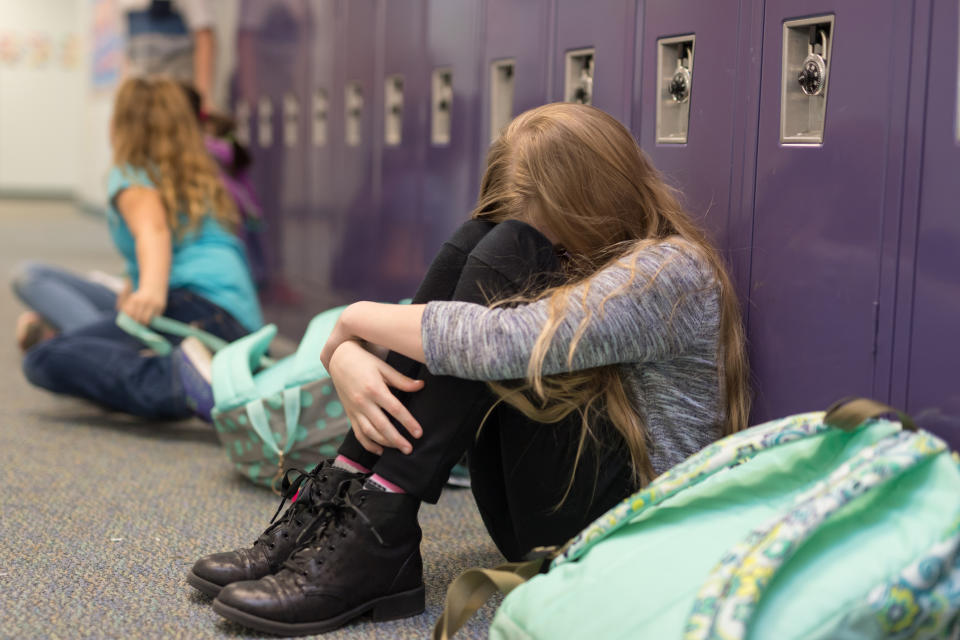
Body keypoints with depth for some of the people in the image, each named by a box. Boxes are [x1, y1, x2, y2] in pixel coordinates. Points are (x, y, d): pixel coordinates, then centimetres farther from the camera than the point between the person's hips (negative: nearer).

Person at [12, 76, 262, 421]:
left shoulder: (132, 175, 7)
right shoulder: (202, 178, 31)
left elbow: (154, 230, -15)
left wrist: (152, 291, -33)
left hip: (198, 305, -8)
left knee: (41, 359, -24)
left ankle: (179, 377, -46)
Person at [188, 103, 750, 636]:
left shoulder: (671, 271, -14)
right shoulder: (578, 258, 12)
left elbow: (498, 344, -26)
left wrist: (358, 319, -13)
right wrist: (347, 356, -18)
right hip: (533, 520, 8)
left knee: (508, 254, -21)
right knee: (477, 239, -9)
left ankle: (378, 536, -25)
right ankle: (345, 489, -15)